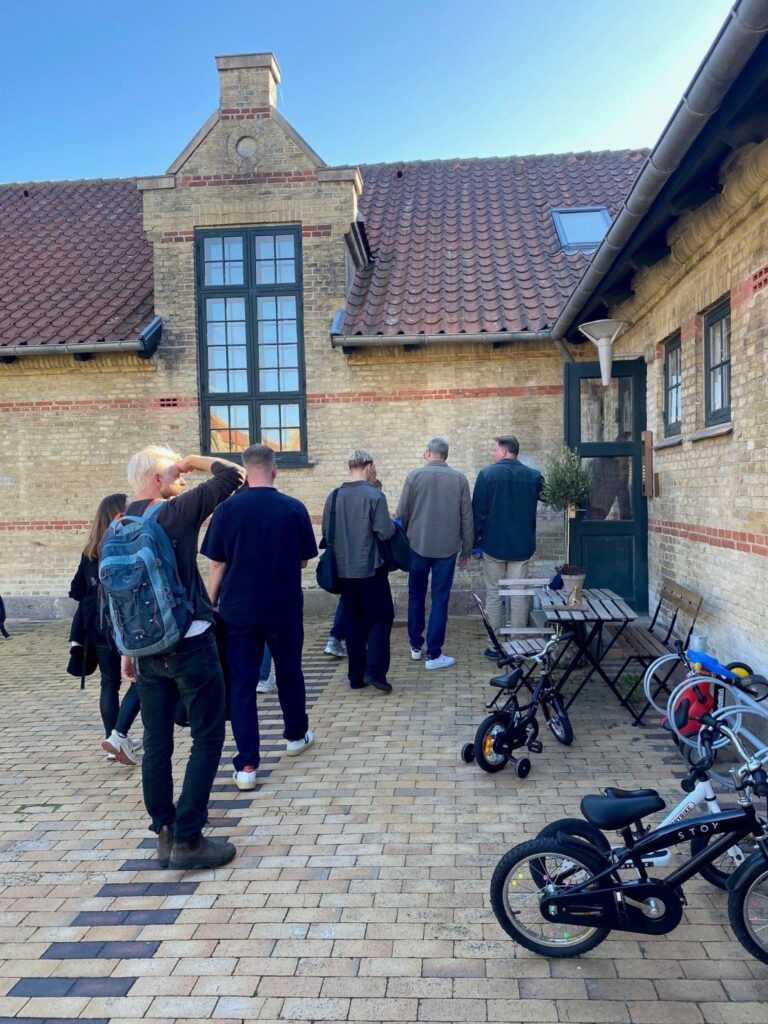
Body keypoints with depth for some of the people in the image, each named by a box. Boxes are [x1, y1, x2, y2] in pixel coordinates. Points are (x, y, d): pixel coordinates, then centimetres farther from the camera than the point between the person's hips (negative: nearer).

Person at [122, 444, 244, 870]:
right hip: (189, 643, -7)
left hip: (146, 647, 7)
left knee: (157, 744, 13)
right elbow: (231, 475, -14)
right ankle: (187, 839, 6)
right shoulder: (175, 512, -14)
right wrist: (196, 461, 2)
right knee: (207, 739, 4)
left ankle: (164, 835, 23)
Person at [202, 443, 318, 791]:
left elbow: (217, 566, -5)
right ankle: (296, 735, 40)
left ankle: (246, 765, 3)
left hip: (238, 610, -1)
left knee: (242, 683, 5)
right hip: (285, 609, 1)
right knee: (289, 672, 21)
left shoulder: (228, 509, -7)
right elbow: (304, 561, 3)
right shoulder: (294, 509, -5)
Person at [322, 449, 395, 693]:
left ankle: (356, 675, 17)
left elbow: (326, 532, 6)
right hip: (370, 569, -5)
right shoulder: (374, 495, -13)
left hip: (343, 570, 5)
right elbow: (384, 532, -15)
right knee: (380, 617, 8)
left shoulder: (334, 496, 1)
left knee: (352, 621, 13)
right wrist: (394, 525, 6)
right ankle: (375, 670, -4)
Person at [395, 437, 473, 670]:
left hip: (418, 546, 1)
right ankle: (433, 654, 6)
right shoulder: (459, 479, -1)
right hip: (447, 548, 0)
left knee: (416, 596, 16)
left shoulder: (415, 475, -3)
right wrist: (466, 550, 11)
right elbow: (467, 518, 1)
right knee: (440, 600, 5)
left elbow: (402, 514, -2)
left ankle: (416, 646, 25)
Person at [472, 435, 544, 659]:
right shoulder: (534, 476, 0)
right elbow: (537, 506, 8)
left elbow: (478, 512, -7)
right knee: (519, 595, 8)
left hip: (494, 545, -2)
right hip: (522, 546, 2)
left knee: (493, 595, 8)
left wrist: (476, 542, 0)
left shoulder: (487, 474, -9)